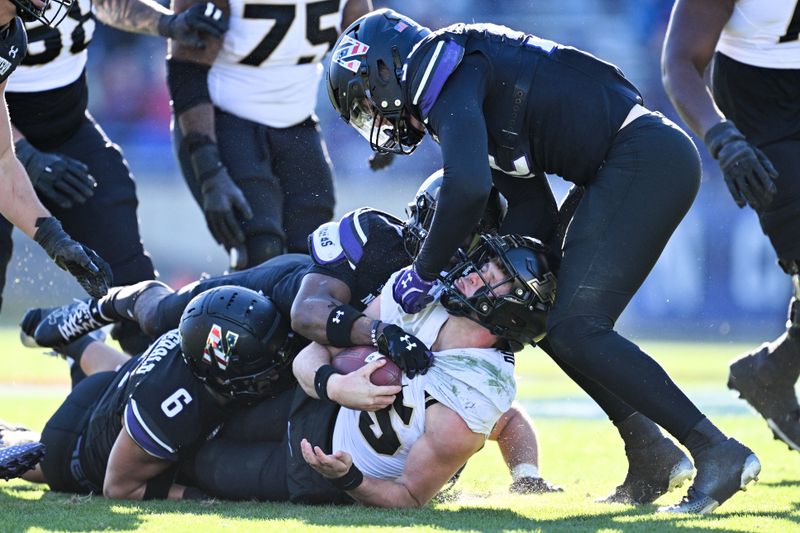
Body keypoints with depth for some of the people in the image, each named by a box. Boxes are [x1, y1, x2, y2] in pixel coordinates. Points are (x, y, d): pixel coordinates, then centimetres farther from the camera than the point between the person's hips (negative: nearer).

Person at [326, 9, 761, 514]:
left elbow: (467, 189, -24)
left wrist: (424, 275, -12)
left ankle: (718, 453, -17)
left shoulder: (448, 73, -9)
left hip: (646, 160, -10)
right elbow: (531, 209, 19)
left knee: (577, 330, -14)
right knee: (550, 319, 15)